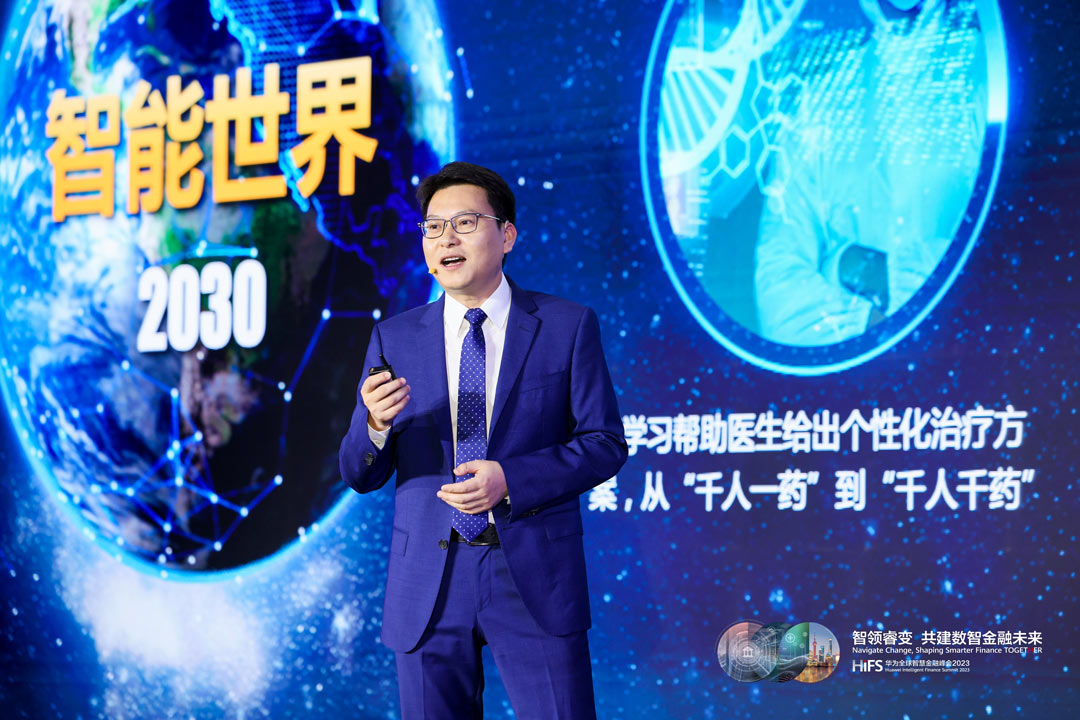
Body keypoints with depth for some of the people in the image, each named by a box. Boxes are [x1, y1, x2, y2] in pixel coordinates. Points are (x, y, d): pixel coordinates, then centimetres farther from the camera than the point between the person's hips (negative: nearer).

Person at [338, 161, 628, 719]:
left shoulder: (568, 327, 2)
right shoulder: (394, 338, 8)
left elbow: (604, 444, 0)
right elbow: (360, 476, 6)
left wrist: (511, 480, -15)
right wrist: (375, 423, -17)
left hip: (536, 581, -2)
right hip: (427, 586, 2)